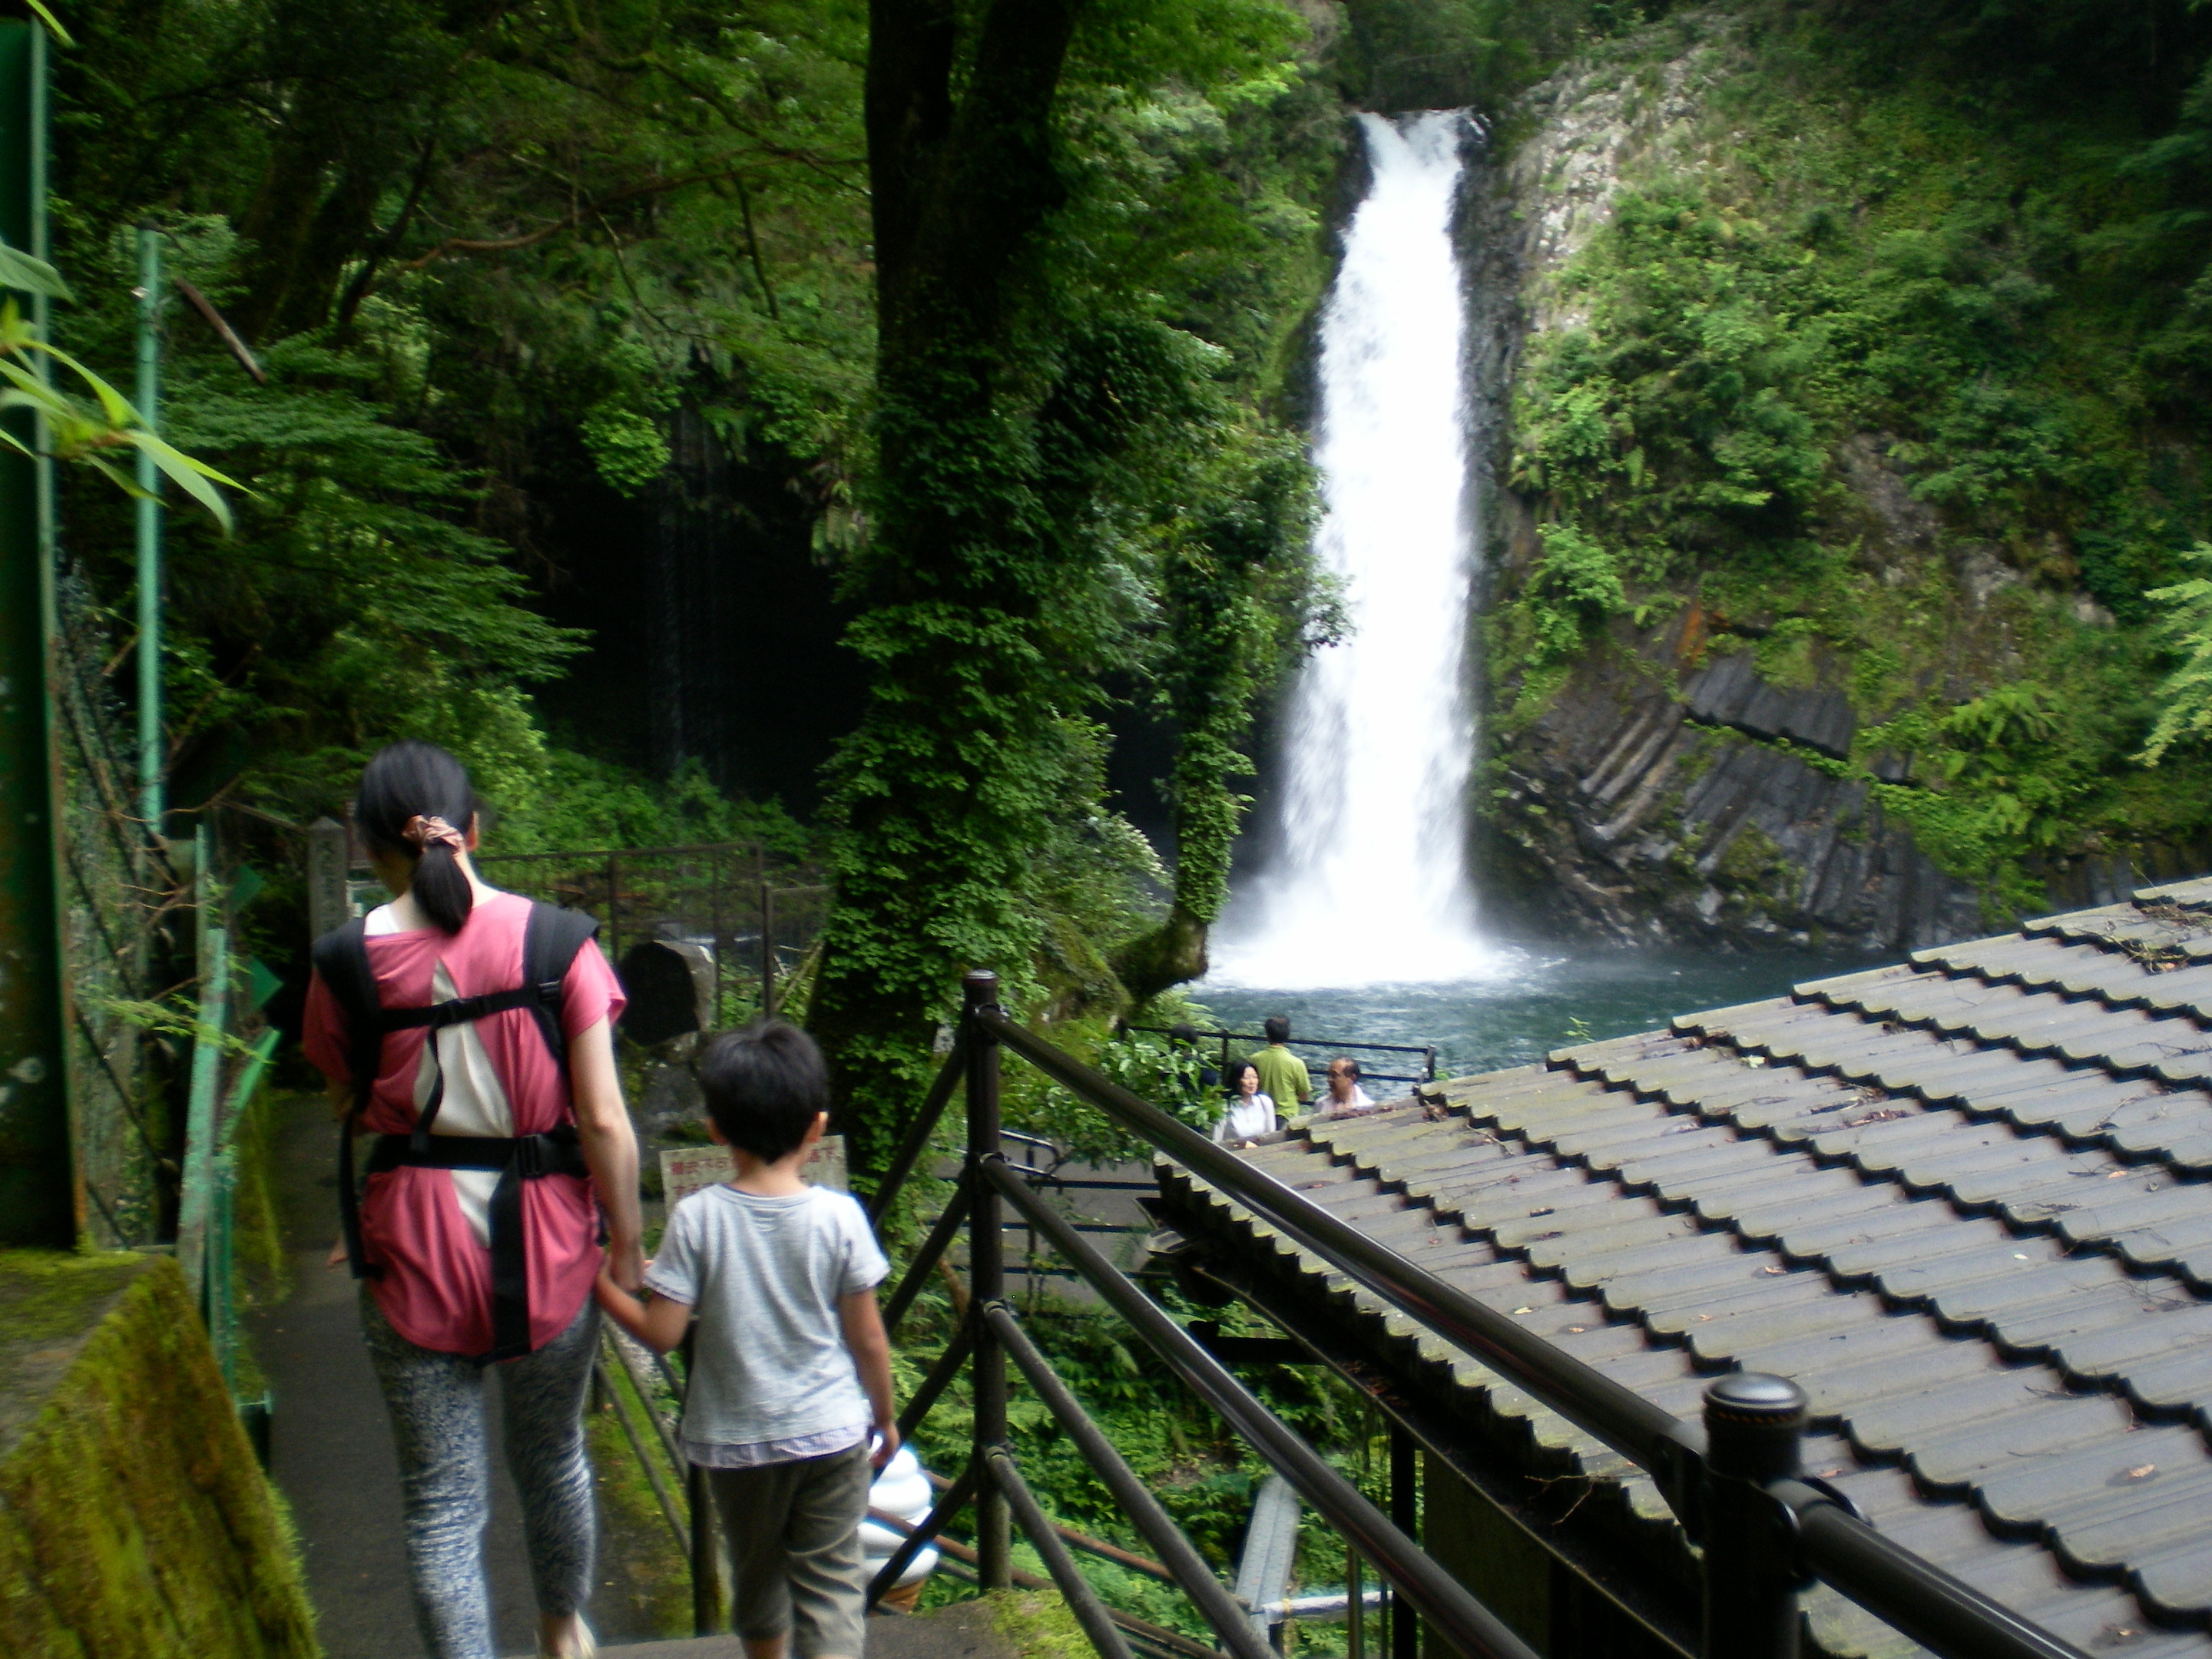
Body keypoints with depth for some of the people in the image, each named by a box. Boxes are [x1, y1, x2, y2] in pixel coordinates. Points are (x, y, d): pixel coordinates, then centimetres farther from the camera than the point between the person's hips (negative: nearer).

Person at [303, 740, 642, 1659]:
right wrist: (626, 1242, 0)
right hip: (547, 1239, 1)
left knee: (441, 1502, 9)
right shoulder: (558, 942, -10)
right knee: (553, 1458, 24)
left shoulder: (347, 960, -7)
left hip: (416, 1245, -1)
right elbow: (604, 1121, -10)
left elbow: (351, 1104, 4)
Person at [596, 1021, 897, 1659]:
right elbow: (869, 1340, -5)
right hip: (832, 1433, -1)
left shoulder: (697, 1218, -14)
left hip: (737, 1436, 1)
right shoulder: (840, 1217, -11)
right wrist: (885, 1415, 11)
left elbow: (661, 1333, -11)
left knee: (757, 1572, 22)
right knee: (832, 1581, 6)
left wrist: (601, 1285, 5)